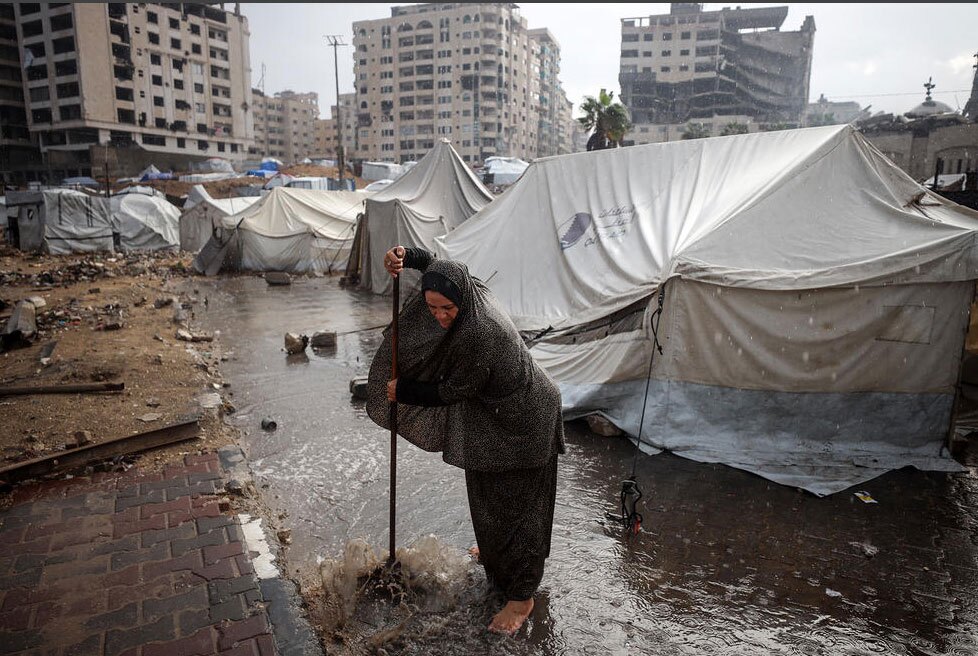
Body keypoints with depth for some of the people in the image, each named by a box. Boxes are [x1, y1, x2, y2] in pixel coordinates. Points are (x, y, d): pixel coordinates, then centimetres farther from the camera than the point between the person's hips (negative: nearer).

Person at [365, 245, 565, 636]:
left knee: (515, 501, 5)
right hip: (494, 413, 9)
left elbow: (451, 392, -23)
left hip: (523, 422, -9)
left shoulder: (480, 333, -36)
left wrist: (402, 391, -9)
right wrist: (405, 257, -14)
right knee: (488, 490, 26)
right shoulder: (471, 291, -12)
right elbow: (432, 263, 7)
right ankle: (494, 552, 52)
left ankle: (521, 596, 24)